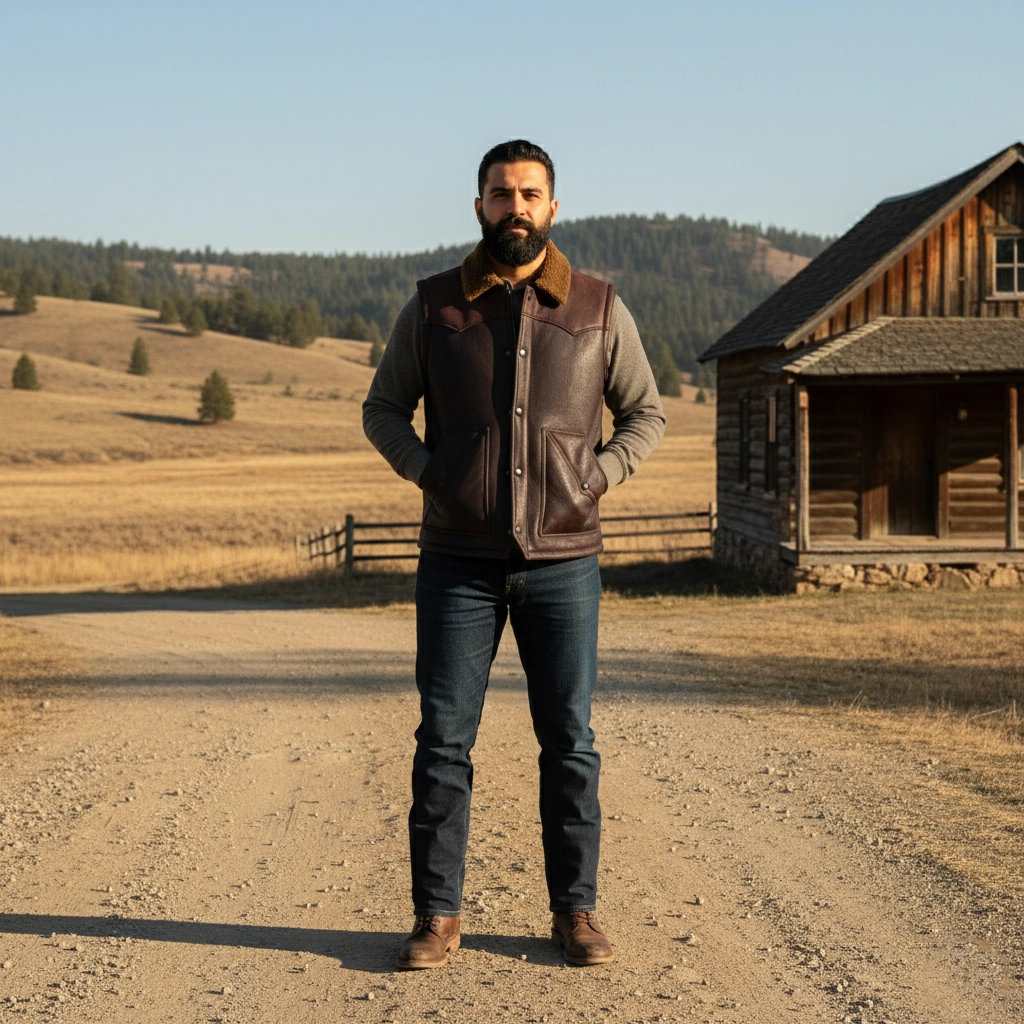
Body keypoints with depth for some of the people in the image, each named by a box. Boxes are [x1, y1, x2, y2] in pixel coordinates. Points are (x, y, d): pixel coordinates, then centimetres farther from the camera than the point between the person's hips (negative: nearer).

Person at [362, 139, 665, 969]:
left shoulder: (598, 308, 2)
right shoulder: (434, 305, 2)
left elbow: (646, 415, 10)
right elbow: (383, 409, 9)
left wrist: (595, 480, -6)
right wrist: (430, 474, -7)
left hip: (563, 561, 0)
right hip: (459, 562, 0)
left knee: (570, 740, 4)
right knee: (443, 738, 1)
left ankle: (576, 911, 16)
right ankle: (438, 916, 11)